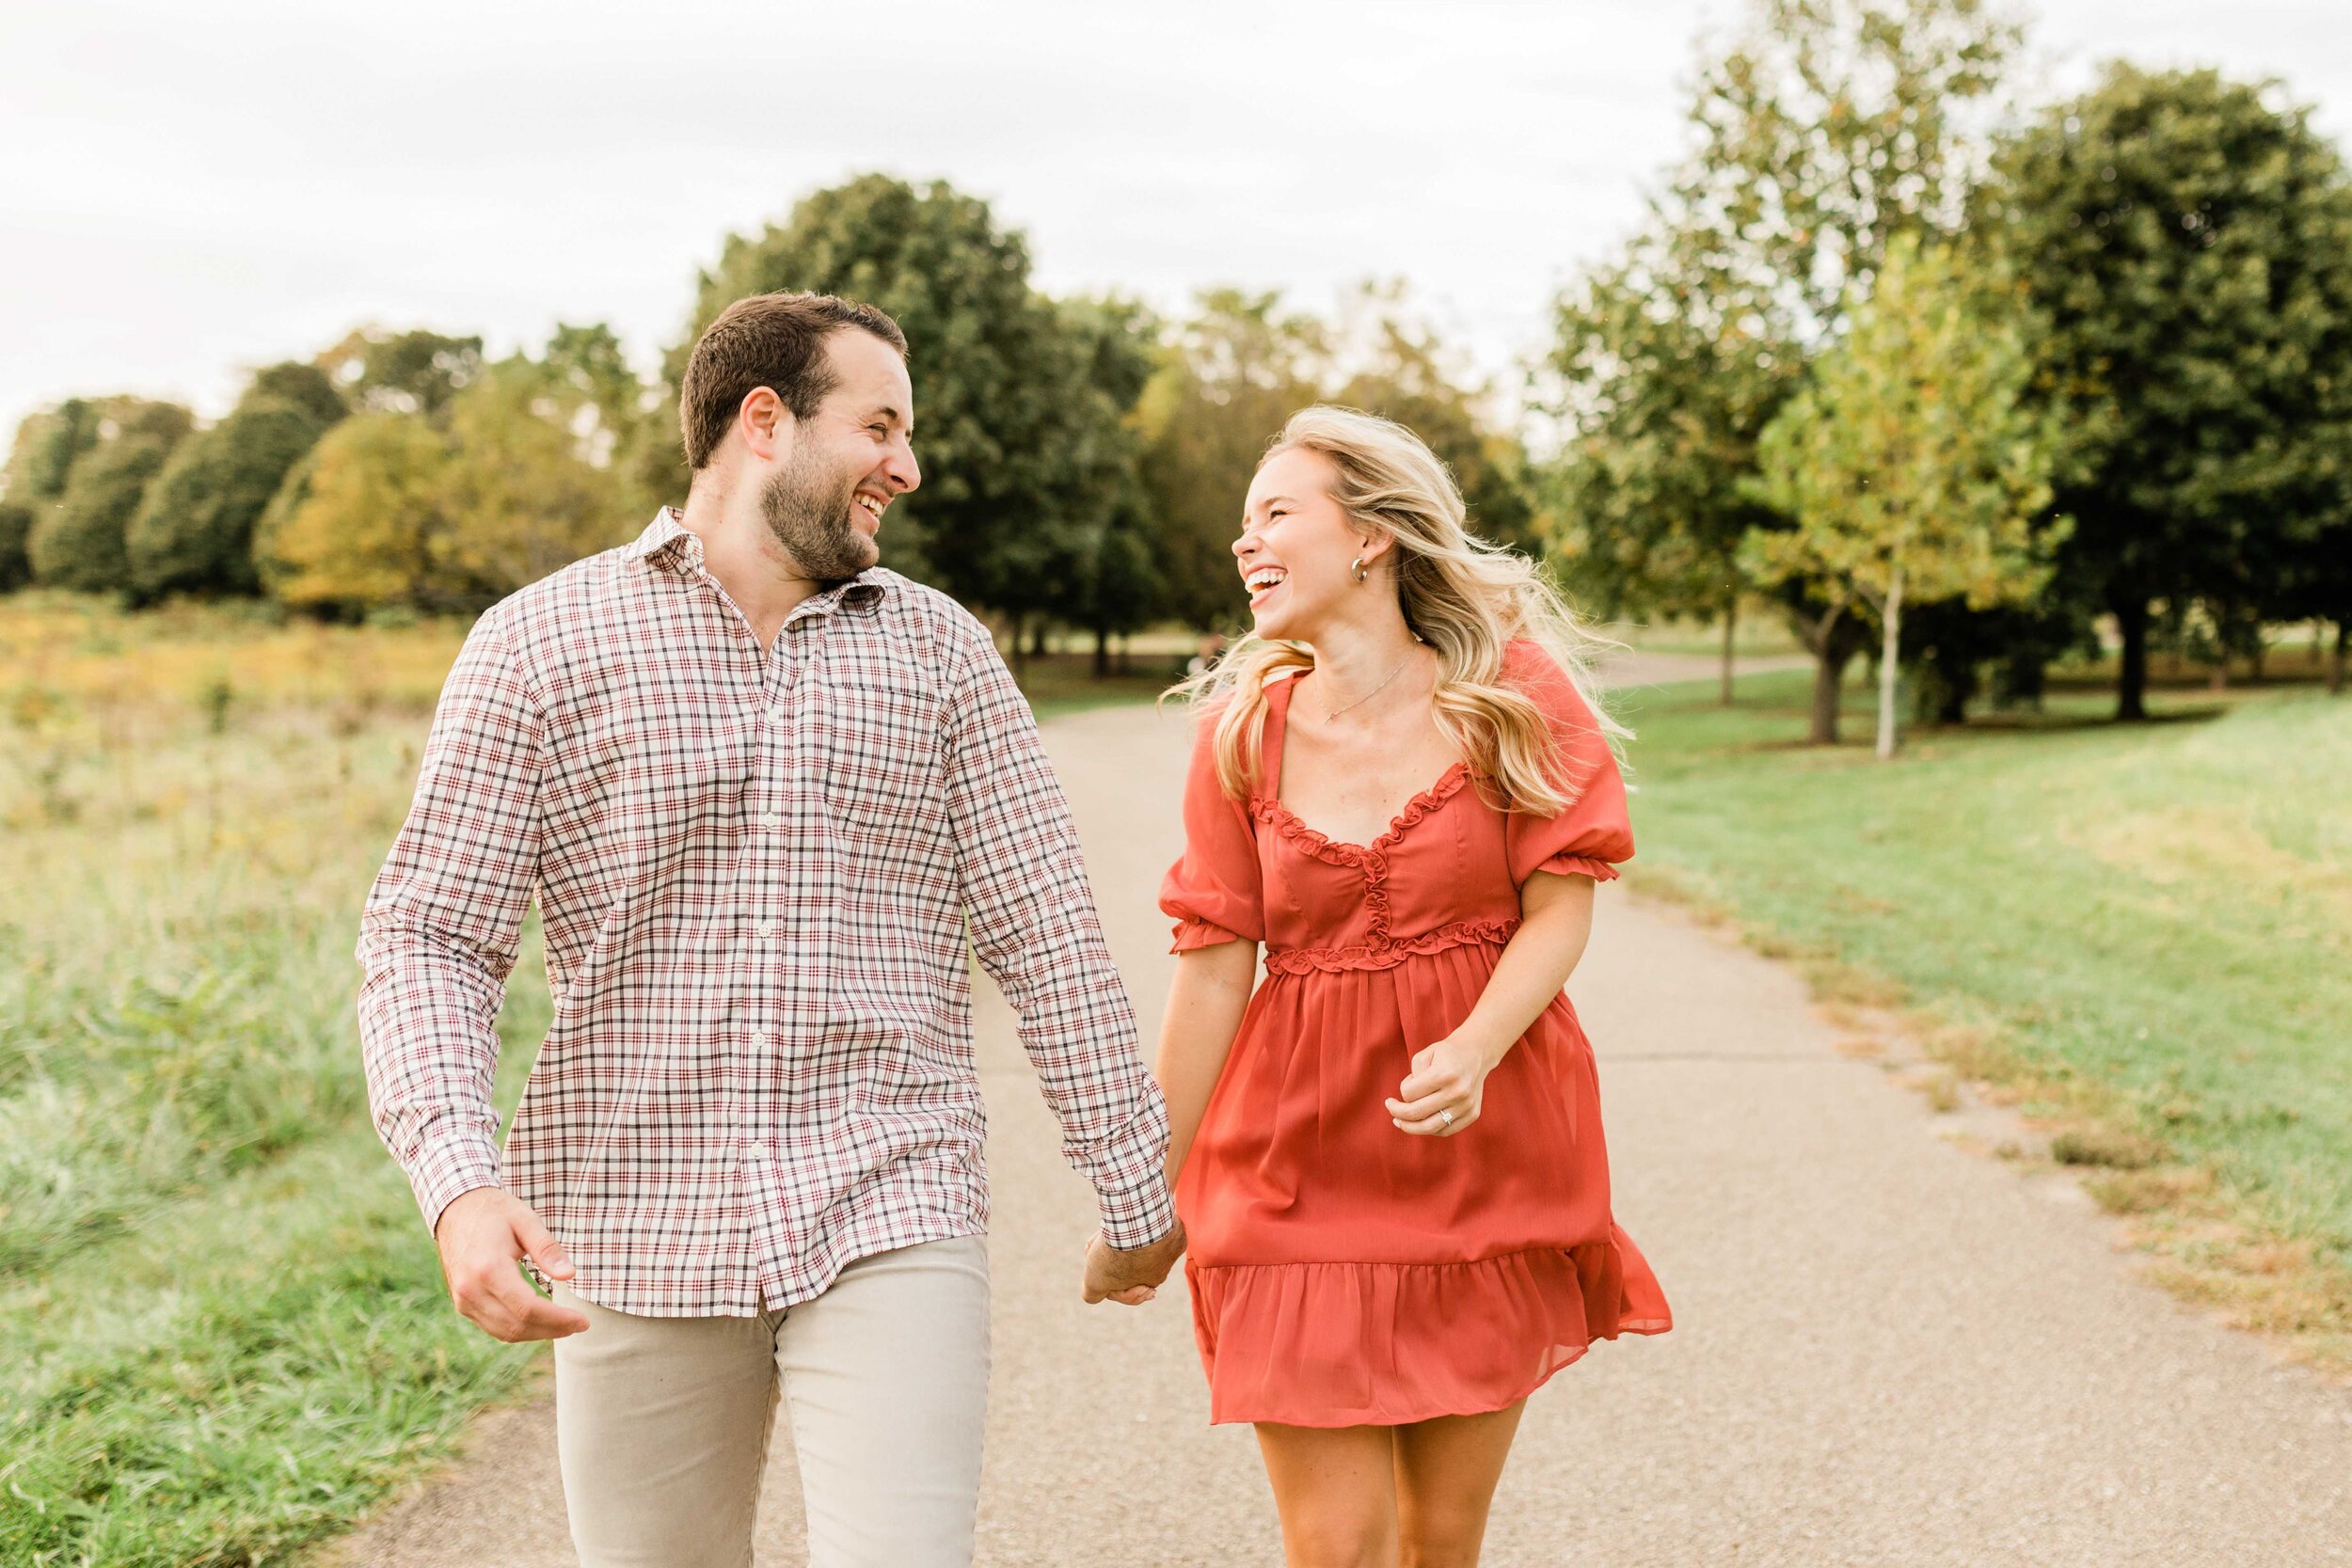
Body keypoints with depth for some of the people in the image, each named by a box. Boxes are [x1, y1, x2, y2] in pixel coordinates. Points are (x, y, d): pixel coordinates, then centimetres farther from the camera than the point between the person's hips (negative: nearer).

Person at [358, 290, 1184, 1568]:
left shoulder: (940, 653, 8)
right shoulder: (540, 643, 1)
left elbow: (1046, 935, 7)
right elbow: (427, 941, -4)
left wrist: (1136, 1195, 8)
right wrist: (459, 1184, -20)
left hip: (888, 1223, 1)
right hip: (641, 1236, 0)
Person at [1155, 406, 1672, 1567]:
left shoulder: (1510, 690, -4)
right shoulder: (1242, 730, 0)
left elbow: (1562, 906, -7)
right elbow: (1213, 968, 2)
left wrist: (1473, 1052, -26)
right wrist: (1149, 1194, 3)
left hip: (1485, 1153, 0)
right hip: (1302, 1166, 0)